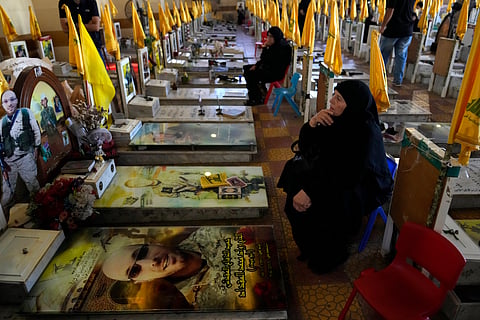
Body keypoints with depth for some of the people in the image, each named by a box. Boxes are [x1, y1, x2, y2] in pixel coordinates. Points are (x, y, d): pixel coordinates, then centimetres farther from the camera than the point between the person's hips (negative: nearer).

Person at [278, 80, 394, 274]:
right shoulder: (336, 119, -9)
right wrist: (312, 123, -21)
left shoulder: (367, 133, -27)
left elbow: (348, 177, -30)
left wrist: (310, 191, -32)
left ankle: (330, 256, 5)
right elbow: (305, 146, -2)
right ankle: (309, 246, 9)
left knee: (325, 205, -26)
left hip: (366, 186, -7)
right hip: (334, 172, 7)